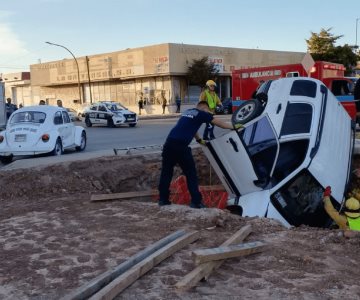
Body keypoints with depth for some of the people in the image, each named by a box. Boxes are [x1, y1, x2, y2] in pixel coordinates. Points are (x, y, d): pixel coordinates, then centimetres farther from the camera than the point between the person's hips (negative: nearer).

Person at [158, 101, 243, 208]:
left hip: (169, 142, 7)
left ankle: (163, 199, 19)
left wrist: (199, 140, 54)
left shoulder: (187, 112, 27)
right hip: (180, 145, -7)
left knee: (166, 172, 14)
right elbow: (218, 123, 16)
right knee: (191, 173, 5)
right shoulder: (201, 114, 7)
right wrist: (234, 127, 30)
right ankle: (196, 202, 8)